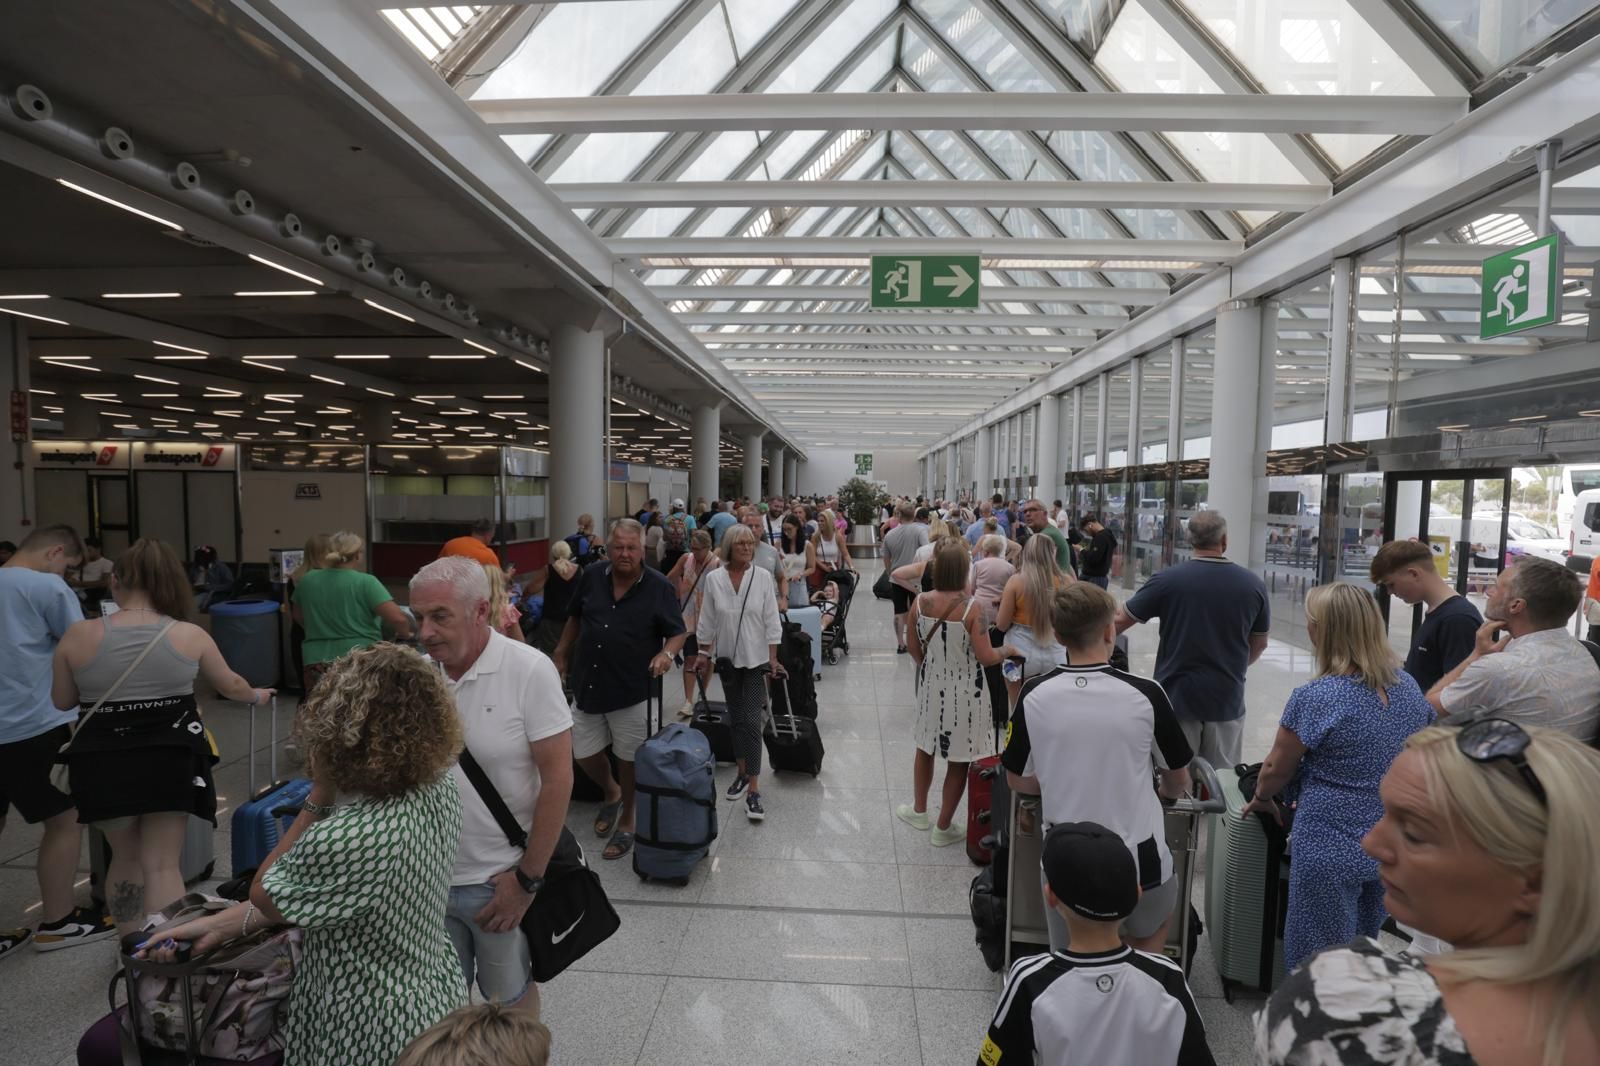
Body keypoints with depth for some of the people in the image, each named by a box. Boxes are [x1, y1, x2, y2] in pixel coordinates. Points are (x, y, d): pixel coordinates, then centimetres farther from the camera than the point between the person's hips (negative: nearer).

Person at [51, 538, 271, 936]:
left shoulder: (78, 636, -4)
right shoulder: (190, 635, -4)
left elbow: (62, 701, 9)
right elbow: (230, 686, 11)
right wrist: (257, 695, 31)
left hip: (103, 764, 2)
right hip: (170, 760, -1)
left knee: (126, 856, 20)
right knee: (162, 863, 6)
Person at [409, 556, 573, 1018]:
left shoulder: (529, 671, -17)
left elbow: (557, 778, -15)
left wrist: (528, 878, -12)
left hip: (500, 880, -3)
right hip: (428, 877, 4)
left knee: (511, 997, 17)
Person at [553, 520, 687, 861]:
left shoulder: (659, 586, -11)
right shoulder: (591, 577, -1)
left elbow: (678, 633, -6)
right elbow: (575, 618, 16)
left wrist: (666, 653, -25)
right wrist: (561, 653, 15)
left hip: (632, 689, -4)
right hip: (588, 683, 4)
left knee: (629, 759, 10)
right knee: (585, 756, 12)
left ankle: (627, 821, 33)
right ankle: (611, 794, 44)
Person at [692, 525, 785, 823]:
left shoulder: (763, 577, -8)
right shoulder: (713, 578, -4)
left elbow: (771, 621, -4)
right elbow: (707, 620, 3)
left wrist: (773, 658, -5)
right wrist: (704, 654, 4)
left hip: (756, 659, -2)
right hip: (727, 659, 2)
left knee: (752, 722, -8)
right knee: (735, 719, 15)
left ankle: (753, 791, -4)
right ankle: (742, 773, 33)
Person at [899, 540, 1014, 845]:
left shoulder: (920, 601, -10)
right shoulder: (972, 607, -22)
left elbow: (912, 646, 2)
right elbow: (985, 657, -20)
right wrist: (1007, 650, 1)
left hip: (930, 686, 4)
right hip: (963, 691, -4)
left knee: (925, 747, 24)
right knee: (958, 760, 12)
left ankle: (919, 810, 41)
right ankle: (943, 827, 25)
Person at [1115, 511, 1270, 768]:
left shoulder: (1167, 580, -12)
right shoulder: (1252, 585, -3)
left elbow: (1119, 621, -4)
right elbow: (1259, 644, 10)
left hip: (1177, 698, -2)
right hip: (1227, 700, 2)